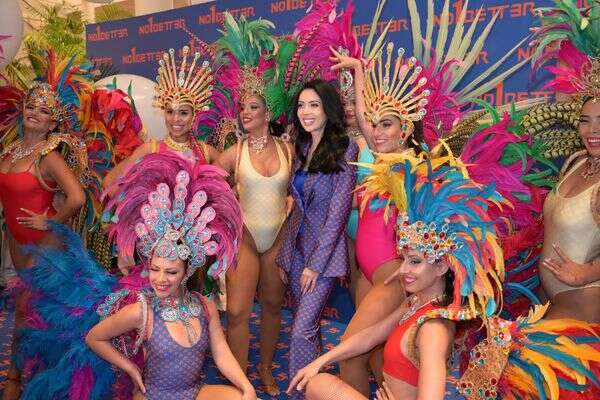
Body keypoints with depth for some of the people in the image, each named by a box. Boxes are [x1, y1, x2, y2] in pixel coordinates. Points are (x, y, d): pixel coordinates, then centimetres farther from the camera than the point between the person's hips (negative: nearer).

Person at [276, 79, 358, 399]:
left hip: (325, 251, -6)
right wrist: (284, 254, 8)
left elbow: (337, 210, -14)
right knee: (306, 325, 14)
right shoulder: (301, 148, 9)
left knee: (302, 331, -11)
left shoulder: (344, 150, -11)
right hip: (296, 247, 6)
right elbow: (297, 205, 11)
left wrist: (315, 263, -15)